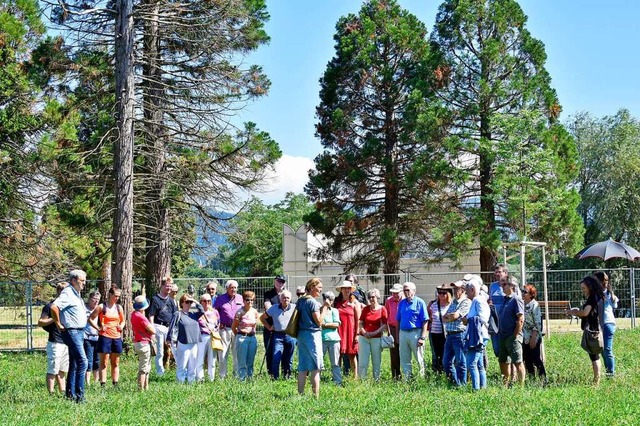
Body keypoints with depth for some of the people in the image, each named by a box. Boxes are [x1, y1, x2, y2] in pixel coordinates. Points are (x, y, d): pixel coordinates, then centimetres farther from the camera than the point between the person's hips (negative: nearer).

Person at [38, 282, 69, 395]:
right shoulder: (50, 306, -7)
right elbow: (40, 322, -10)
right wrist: (55, 319, -20)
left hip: (66, 342, 7)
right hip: (55, 343, -7)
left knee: (62, 371, 14)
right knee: (52, 371, -5)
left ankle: (63, 392, 19)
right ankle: (51, 393, -5)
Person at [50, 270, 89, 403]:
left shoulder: (77, 294, 16)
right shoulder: (67, 293, -15)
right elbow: (54, 307, -29)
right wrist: (58, 324, -20)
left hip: (79, 332, 10)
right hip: (72, 332, -10)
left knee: (74, 364, 13)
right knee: (82, 362, -15)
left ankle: (70, 393, 18)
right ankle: (79, 395, -15)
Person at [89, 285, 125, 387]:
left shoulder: (119, 308, 11)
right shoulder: (102, 307, -3)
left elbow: (123, 320, 24)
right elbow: (91, 319, -3)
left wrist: (121, 326, 4)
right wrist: (98, 328, -10)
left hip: (117, 337, 5)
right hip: (105, 336, -5)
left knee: (115, 363, 9)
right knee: (104, 363, -3)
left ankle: (115, 384, 13)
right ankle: (102, 384, -4)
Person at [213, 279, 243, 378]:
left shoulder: (240, 298, 11)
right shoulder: (220, 298, 6)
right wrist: (218, 323, 0)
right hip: (224, 328, -1)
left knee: (237, 353, 4)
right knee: (223, 353, -2)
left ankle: (238, 374, 11)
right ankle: (222, 376, 3)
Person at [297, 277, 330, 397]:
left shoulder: (300, 301, 13)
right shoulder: (313, 302, -12)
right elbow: (319, 321, -13)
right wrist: (325, 307, -5)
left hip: (301, 334, 8)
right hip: (312, 334, -8)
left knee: (302, 367, 8)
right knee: (315, 367, -4)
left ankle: (300, 394, 7)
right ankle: (316, 395, -6)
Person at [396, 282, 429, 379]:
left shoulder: (419, 302, -5)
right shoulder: (402, 303, 11)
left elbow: (425, 321, -8)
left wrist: (422, 337, -15)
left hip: (415, 333, -5)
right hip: (403, 333, 6)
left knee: (419, 359, 2)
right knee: (404, 360, 9)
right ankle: (406, 379, 17)